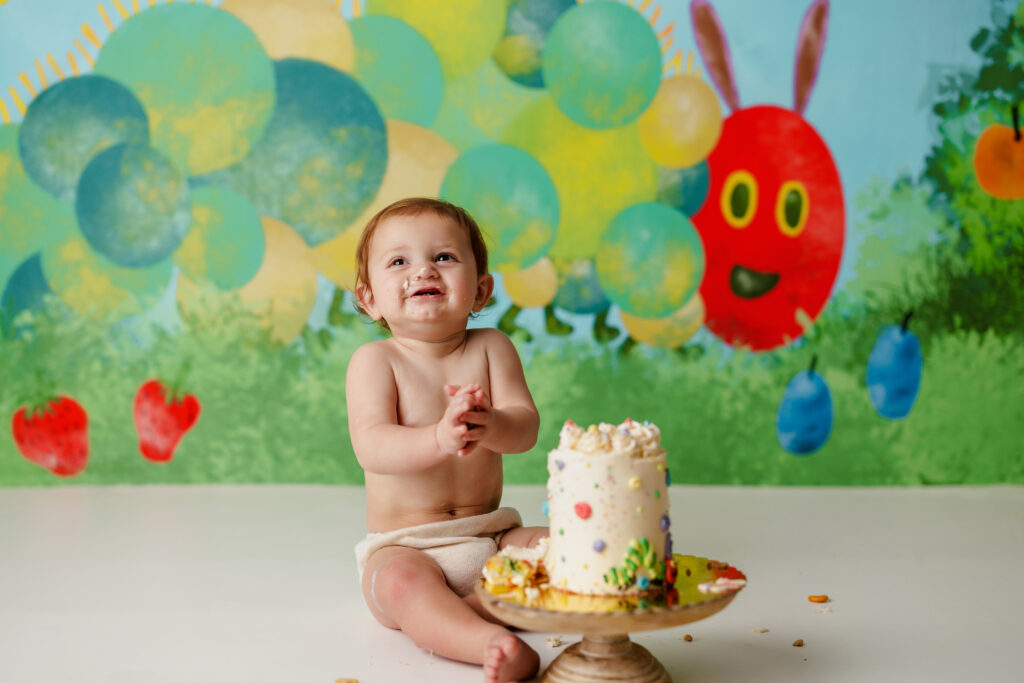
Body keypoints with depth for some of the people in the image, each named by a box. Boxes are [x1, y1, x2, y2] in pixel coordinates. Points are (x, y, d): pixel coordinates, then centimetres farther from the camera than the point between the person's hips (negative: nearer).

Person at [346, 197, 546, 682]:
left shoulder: (491, 349, 1)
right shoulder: (374, 361, -7)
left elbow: (526, 428, -11)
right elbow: (371, 447, -21)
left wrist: (489, 426, -37)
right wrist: (439, 439, -41)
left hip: (489, 534, 4)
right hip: (403, 546, -4)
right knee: (403, 584, -34)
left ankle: (449, 614, -28)